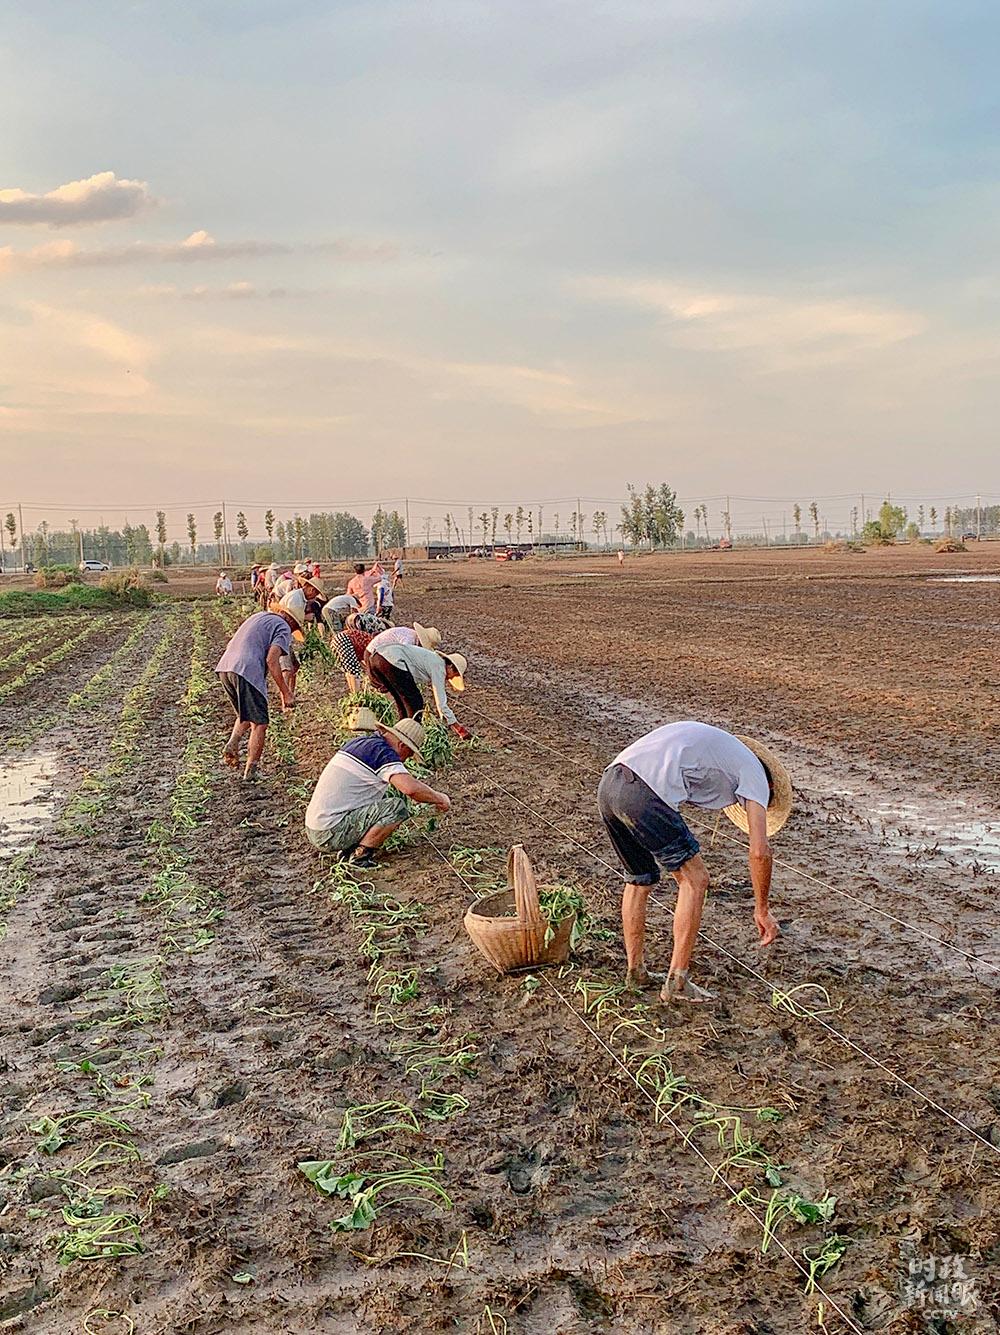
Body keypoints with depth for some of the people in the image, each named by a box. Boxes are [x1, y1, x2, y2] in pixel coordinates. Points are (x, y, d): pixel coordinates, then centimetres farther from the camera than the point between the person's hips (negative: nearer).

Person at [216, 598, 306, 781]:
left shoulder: (258, 616, 28)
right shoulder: (283, 628, 5)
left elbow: (231, 645, 29)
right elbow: (271, 659, -10)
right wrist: (285, 693, -6)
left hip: (224, 666, 7)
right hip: (247, 671, -7)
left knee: (246, 716, 25)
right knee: (259, 723, 3)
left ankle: (232, 744, 3)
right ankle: (250, 771, 2)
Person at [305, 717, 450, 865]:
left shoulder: (360, 742, 15)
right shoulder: (383, 751, -13)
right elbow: (411, 788, -26)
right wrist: (439, 799, -8)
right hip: (332, 833, -9)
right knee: (397, 807, -15)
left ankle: (349, 847, 13)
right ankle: (361, 856, -7)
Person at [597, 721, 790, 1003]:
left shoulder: (715, 746, 36)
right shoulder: (755, 773, 13)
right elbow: (760, 850, 4)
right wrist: (762, 909, 16)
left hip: (608, 785, 8)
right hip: (642, 796, -8)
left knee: (639, 880, 25)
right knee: (695, 880, 9)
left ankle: (636, 971, 35)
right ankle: (677, 982, 13)